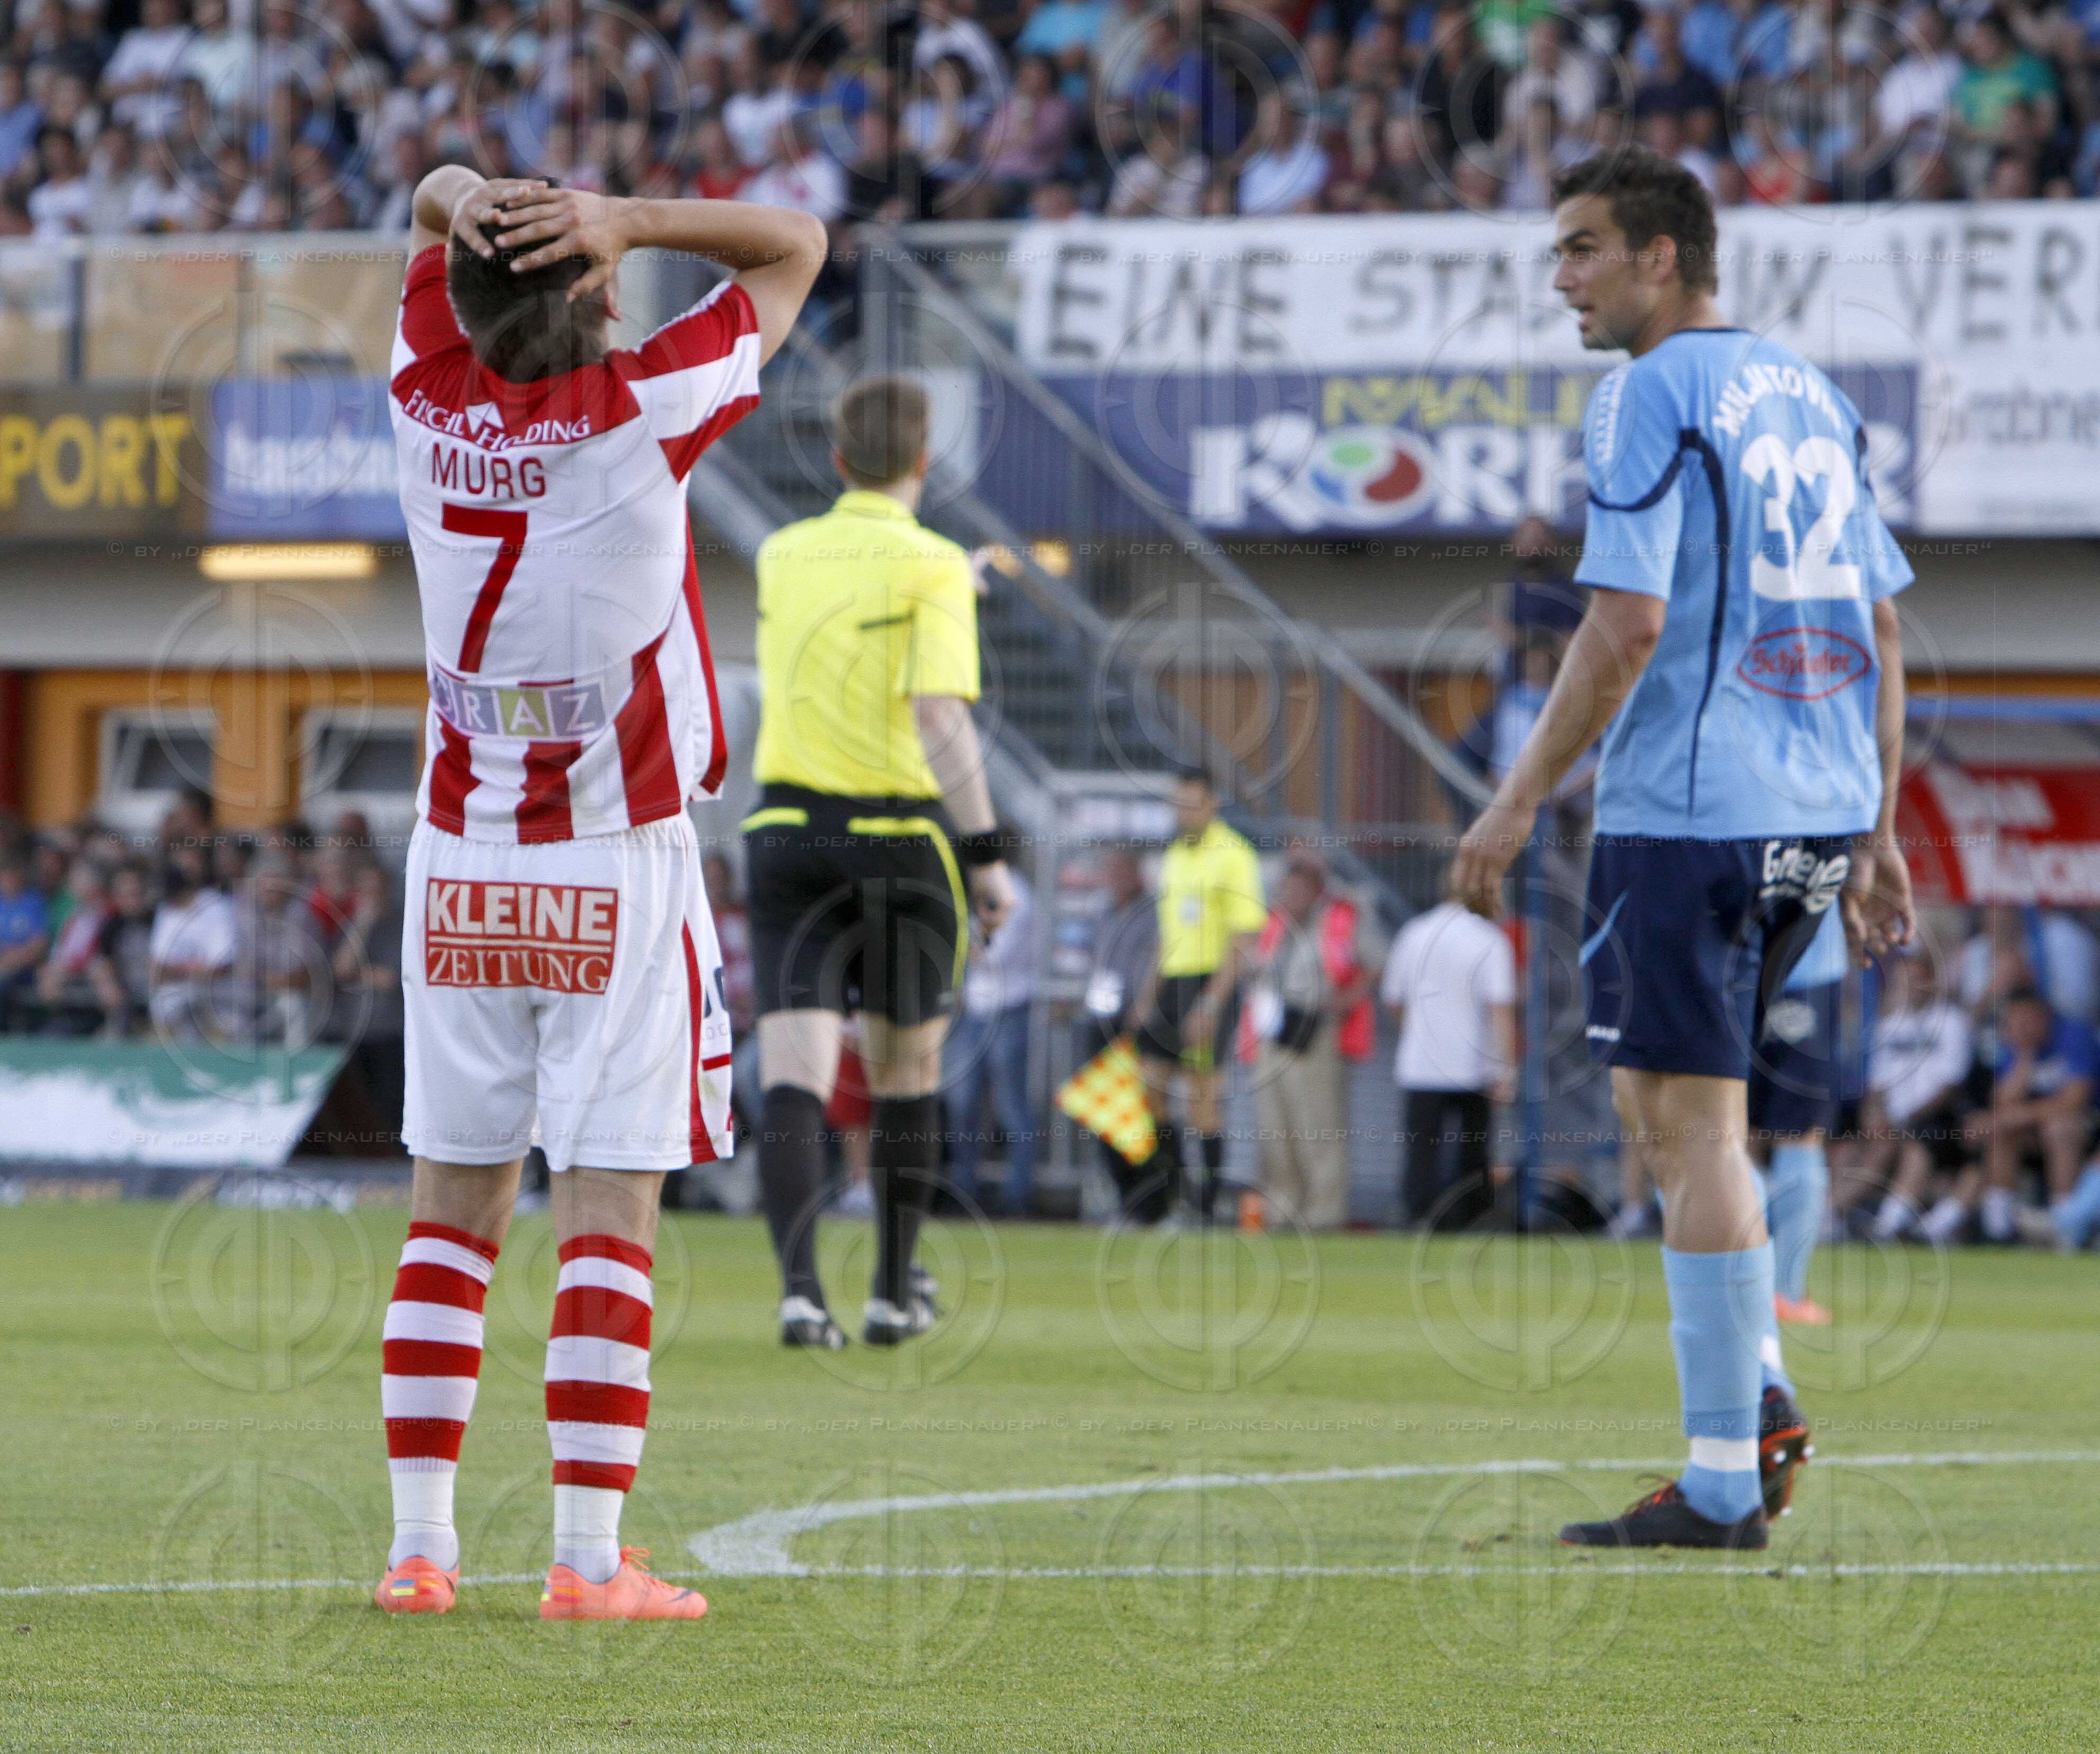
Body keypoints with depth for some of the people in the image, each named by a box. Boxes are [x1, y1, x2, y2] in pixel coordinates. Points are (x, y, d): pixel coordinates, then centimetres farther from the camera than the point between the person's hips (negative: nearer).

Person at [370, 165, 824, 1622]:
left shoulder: (431, 401, -3)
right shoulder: (645, 412, -15)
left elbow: (435, 194, 15)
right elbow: (794, 246, -3)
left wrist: (469, 208, -9)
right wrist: (626, 220, -15)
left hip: (457, 870, 4)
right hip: (619, 873, -4)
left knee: (453, 1210, 8)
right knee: (612, 1213, -4)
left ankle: (421, 1542, 5)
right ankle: (589, 1557, -9)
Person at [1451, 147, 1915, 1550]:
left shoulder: (1650, 397, -9)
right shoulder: (1812, 396, 16)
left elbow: (1628, 622, -17)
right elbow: (1883, 630, 17)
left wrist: (1520, 802, -11)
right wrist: (1877, 835, 20)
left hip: (1690, 809, -8)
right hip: (1820, 811, 8)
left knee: (1691, 1121, -5)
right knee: (1662, 1099, 20)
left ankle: (1724, 1481, -6)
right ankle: (1759, 1393, 9)